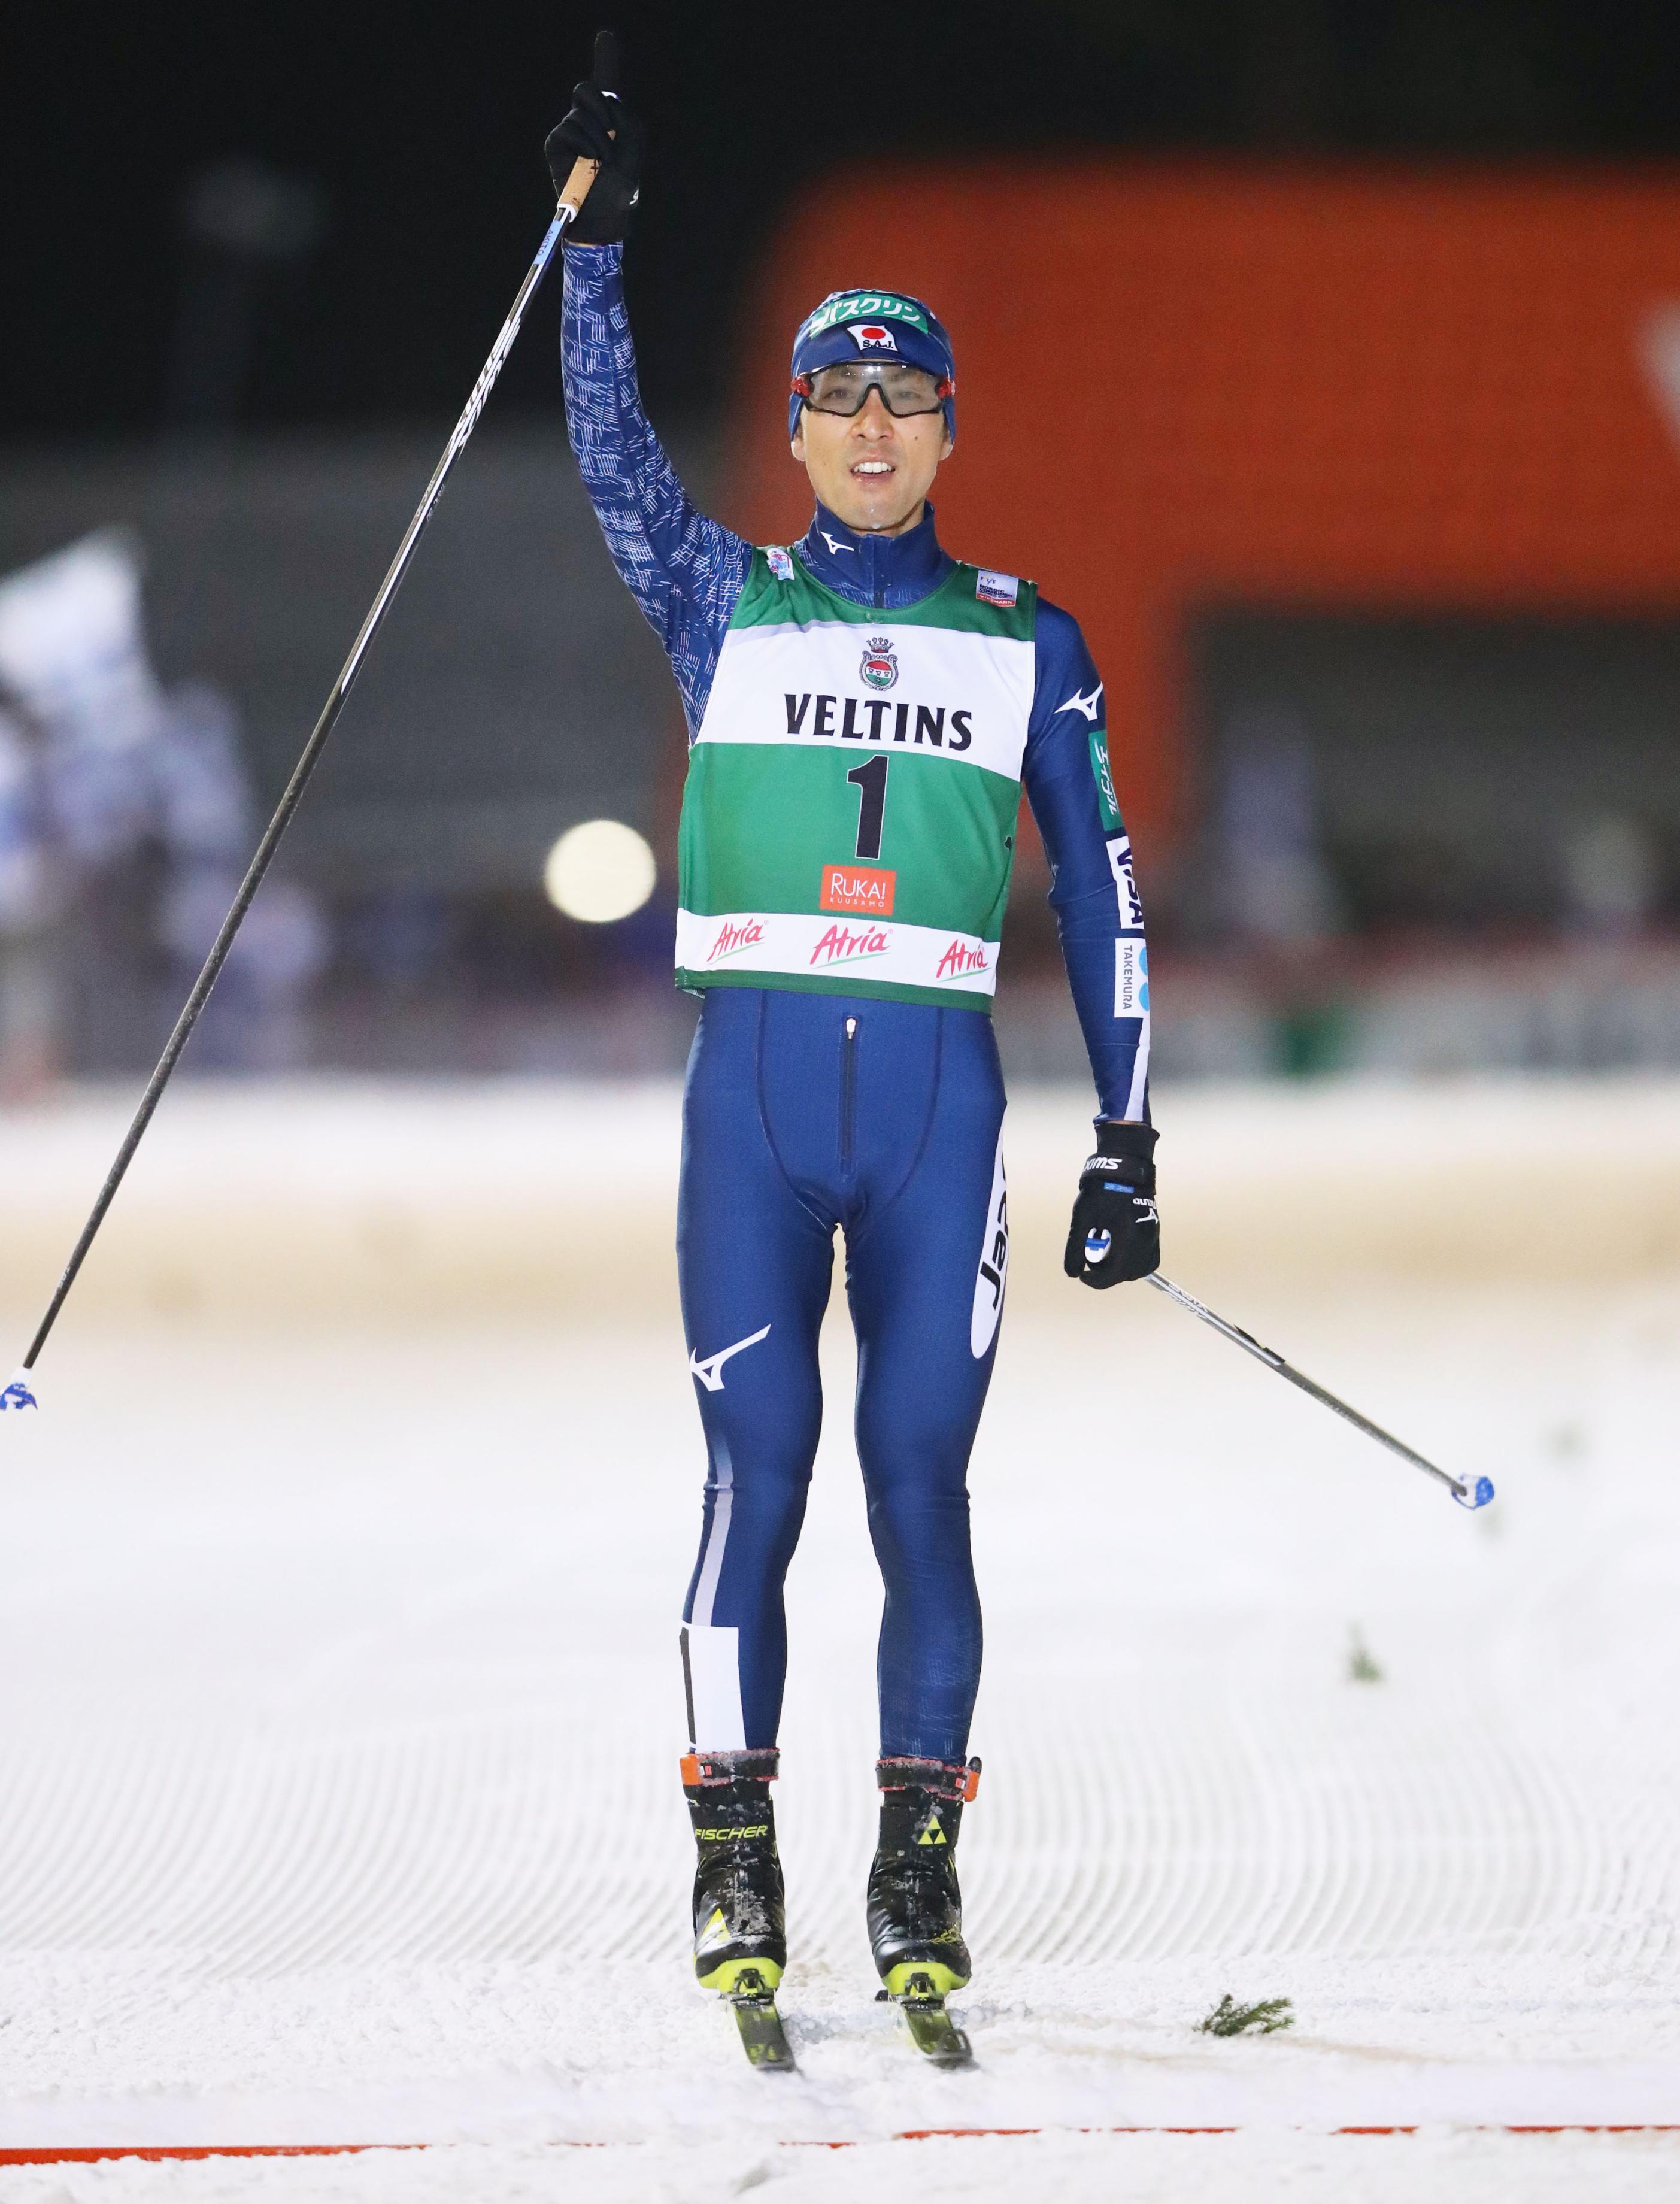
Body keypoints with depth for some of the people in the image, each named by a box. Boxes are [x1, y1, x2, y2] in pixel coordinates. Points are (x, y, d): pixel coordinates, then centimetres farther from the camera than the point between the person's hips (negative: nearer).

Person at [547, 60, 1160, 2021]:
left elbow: (1097, 895, 12)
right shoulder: (724, 603, 13)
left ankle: (919, 1866, 4)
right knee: (758, 1468, -7)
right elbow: (607, 447, 0)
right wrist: (594, 240, -10)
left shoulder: (1024, 642, 13)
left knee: (919, 1481, -3)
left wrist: (1126, 1143, 7)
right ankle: (733, 1852, 1)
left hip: (938, 1093, 1)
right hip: (756, 1083, 0)